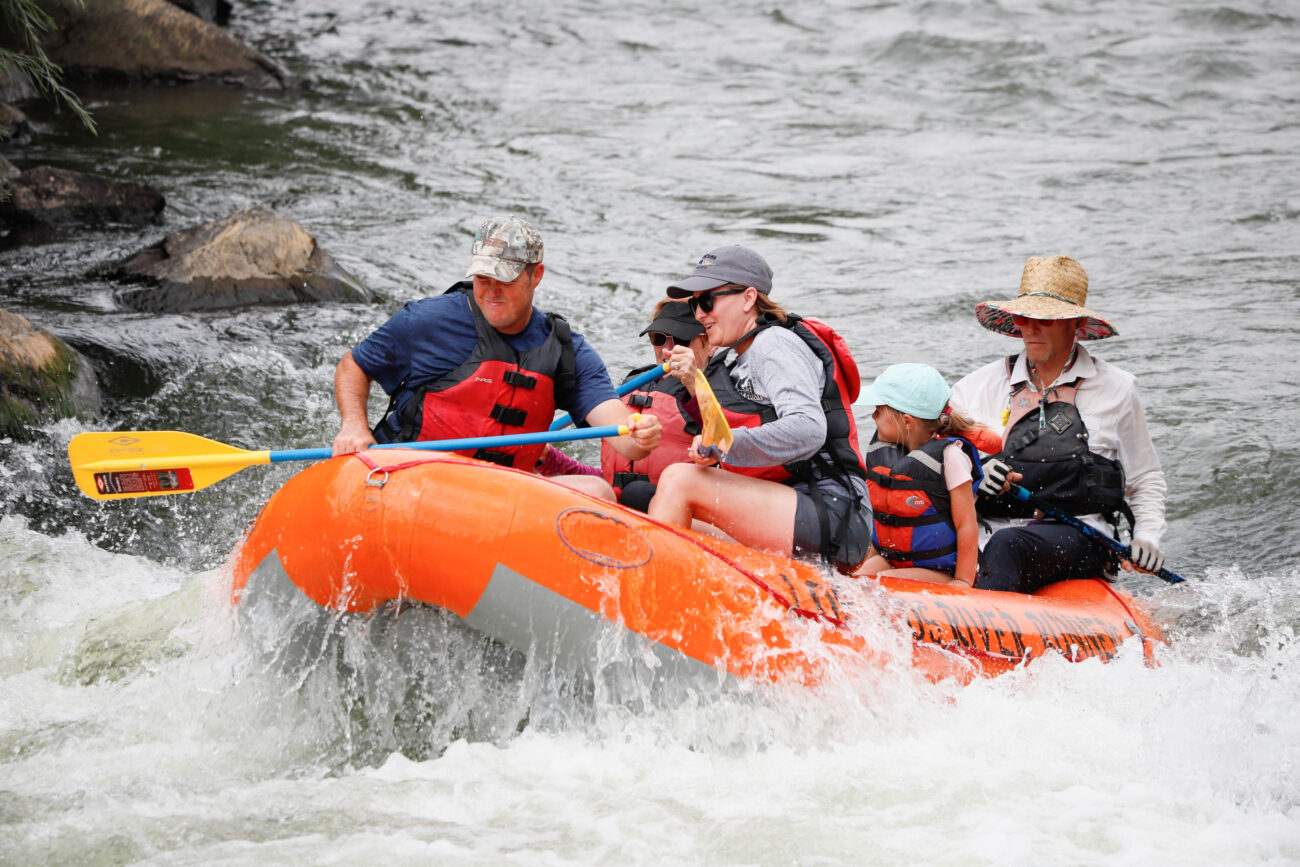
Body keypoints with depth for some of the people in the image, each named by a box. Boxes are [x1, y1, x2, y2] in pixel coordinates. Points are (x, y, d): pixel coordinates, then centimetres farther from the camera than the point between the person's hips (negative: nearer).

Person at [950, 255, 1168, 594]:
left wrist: (1147, 536, 6)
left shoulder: (1115, 388, 14)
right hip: (990, 533, 3)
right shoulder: (981, 385, 15)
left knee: (1008, 545, -37)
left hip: (1080, 541, -3)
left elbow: (1146, 478, 23)